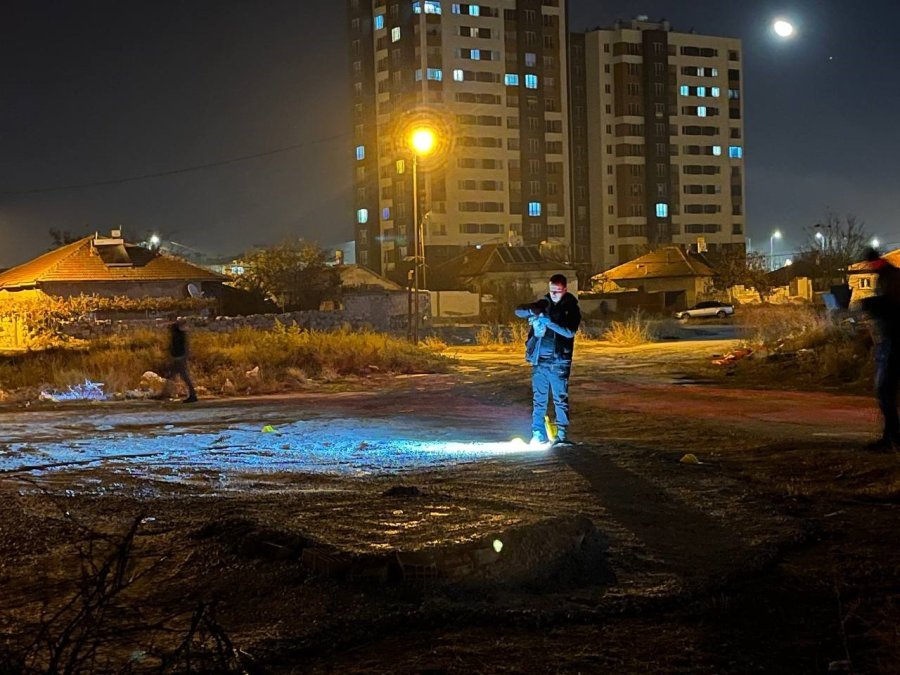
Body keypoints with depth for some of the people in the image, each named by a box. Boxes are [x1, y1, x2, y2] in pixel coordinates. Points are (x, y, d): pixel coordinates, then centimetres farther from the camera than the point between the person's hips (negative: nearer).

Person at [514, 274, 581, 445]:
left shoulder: (571, 309, -1)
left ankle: (562, 435, 4)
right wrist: (531, 311, -13)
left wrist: (549, 323, -26)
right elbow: (518, 311, 9)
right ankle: (538, 434, 10)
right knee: (538, 399, 5)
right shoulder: (543, 304, 10)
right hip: (539, 360, 3)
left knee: (560, 399, -1)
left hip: (559, 362, -3)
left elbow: (570, 332, -16)